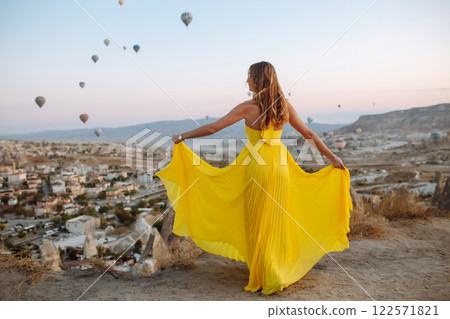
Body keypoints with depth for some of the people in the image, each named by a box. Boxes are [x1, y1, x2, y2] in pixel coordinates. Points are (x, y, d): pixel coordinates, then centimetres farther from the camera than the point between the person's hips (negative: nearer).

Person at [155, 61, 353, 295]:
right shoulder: (285, 106, 2)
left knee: (258, 223, 8)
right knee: (277, 222, 16)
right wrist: (332, 157, 13)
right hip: (280, 165, 5)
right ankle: (282, 271, 30)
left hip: (256, 166, -5)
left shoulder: (248, 108, -10)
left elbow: (212, 128, -10)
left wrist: (182, 136, 1)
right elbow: (309, 135, 4)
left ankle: (267, 278, 16)